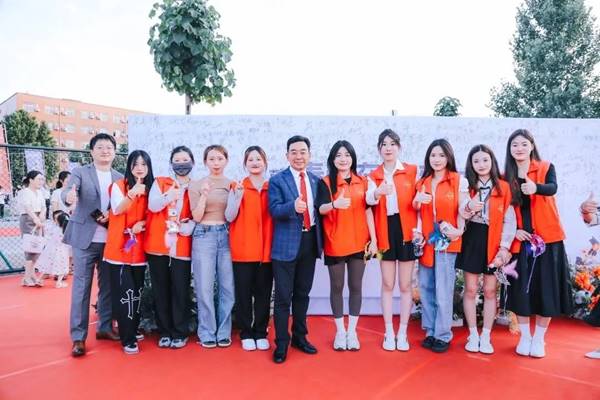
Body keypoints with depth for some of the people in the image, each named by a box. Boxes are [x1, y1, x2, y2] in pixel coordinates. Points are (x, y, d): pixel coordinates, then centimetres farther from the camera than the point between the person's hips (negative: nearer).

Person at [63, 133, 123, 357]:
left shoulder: (120, 178, 10)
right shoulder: (80, 172, 0)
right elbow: (68, 191, -17)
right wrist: (69, 196, -40)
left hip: (111, 240, 4)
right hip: (85, 239, -3)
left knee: (108, 286, 12)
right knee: (81, 287, 0)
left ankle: (105, 327, 26)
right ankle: (78, 337, 7)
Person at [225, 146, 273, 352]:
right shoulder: (237, 187, 3)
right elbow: (229, 217, -4)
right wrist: (237, 197, -17)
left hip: (267, 250, 2)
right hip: (243, 250, -1)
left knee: (264, 293, 7)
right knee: (244, 293, 5)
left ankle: (261, 333, 21)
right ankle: (246, 334, 18)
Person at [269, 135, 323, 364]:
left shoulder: (316, 180, 10)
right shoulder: (277, 180, -5)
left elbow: (318, 210, 14)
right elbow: (274, 210, -18)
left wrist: (319, 238, 8)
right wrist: (293, 206, -36)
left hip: (310, 242, 5)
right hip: (286, 244, -4)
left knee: (303, 293, 16)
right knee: (283, 296, 1)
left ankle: (300, 337, 30)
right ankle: (281, 343, 14)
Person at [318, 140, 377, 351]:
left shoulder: (363, 181, 7)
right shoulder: (325, 182, -2)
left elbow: (368, 211, 6)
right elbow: (321, 209, -17)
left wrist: (373, 239, 1)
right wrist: (334, 204, -38)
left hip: (359, 242, 2)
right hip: (335, 243, -2)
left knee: (356, 286, 8)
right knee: (337, 286, 8)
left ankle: (352, 331, 22)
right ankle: (340, 331, 22)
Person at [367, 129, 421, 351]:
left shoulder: (412, 171, 2)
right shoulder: (373, 176, 5)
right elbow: (369, 199, -15)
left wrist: (418, 229, -11)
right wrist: (377, 192, -37)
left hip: (407, 231, -1)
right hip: (385, 232, 1)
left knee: (405, 285, 6)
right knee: (387, 284, 8)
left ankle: (403, 333, 18)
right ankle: (389, 333, 18)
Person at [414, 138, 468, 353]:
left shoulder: (459, 180, 0)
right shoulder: (422, 182, 13)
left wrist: (459, 230, -22)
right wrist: (417, 201, -3)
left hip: (447, 241, -4)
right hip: (426, 241, 5)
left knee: (443, 291, -2)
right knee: (425, 288, 8)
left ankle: (443, 335, 11)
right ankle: (430, 331, 20)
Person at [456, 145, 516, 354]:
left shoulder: (503, 188, 1)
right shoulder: (467, 186, 6)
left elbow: (509, 220, -2)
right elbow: (458, 216, 3)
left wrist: (504, 247, -10)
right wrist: (468, 208, -19)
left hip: (493, 242, -1)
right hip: (472, 240, 1)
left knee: (490, 291, 6)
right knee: (470, 290, 5)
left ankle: (486, 336, 17)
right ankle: (473, 335, 17)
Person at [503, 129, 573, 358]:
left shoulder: (546, 168, -1)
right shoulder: (506, 177, 4)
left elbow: (553, 188, -23)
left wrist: (536, 188, -45)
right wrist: (514, 230, -10)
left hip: (547, 238, -1)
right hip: (519, 240, 2)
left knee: (546, 287, 1)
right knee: (521, 288, 3)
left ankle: (539, 338, 17)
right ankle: (525, 336, 19)